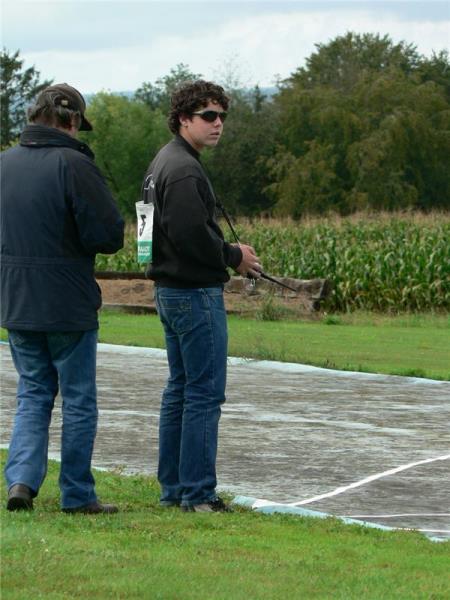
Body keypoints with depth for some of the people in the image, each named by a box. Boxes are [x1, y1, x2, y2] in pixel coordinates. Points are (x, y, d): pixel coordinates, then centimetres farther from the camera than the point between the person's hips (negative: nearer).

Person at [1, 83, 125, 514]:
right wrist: (84, 239, 3)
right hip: (69, 307, -5)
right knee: (78, 400, 7)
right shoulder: (73, 164, -16)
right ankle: (77, 495, 11)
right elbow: (109, 235, -17)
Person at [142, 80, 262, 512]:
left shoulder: (162, 164, 17)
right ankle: (198, 492, -7)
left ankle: (172, 488, 20)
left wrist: (227, 255, 11)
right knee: (205, 391, -7)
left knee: (179, 389, 15)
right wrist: (234, 256, -10)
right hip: (195, 294, -11)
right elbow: (191, 234, -26)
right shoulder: (183, 170, -17)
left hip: (169, 290, 11)